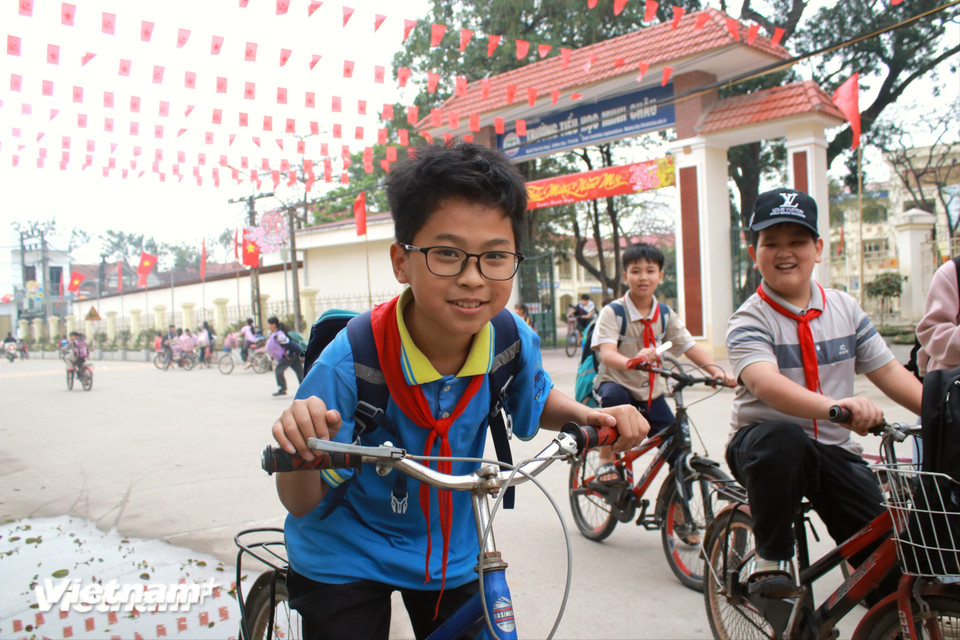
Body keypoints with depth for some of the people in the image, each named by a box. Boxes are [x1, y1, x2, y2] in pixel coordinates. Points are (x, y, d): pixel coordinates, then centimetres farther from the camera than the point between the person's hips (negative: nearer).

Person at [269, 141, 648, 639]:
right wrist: (300, 453, -42)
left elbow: (534, 402, 5)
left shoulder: (514, 341, -21)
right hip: (345, 558, -3)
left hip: (451, 551, 4)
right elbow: (304, 505, -21)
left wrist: (586, 415, -15)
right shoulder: (349, 363, -31)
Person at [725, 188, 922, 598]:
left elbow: (889, 371, 9)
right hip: (761, 441, -4)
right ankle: (772, 557, -17)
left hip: (833, 451, 5)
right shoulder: (749, 320, -10)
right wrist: (834, 406, -46)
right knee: (782, 438, -39)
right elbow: (764, 383, -29)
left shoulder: (845, 308, 7)